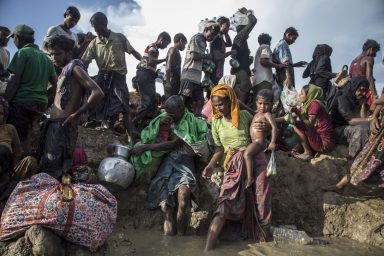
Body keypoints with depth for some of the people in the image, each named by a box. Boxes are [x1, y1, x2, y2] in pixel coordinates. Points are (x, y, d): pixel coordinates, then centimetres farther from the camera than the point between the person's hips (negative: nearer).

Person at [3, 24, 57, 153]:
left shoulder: (22, 53, -5)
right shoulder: (45, 57, 16)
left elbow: (14, 82, -11)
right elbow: (56, 83, 14)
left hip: (22, 102, -7)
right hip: (40, 103, 8)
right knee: (24, 138, 16)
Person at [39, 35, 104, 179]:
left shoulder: (74, 68, -9)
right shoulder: (64, 71, 19)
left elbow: (98, 93, -21)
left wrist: (76, 115, -17)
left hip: (63, 125, -10)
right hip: (53, 124, 10)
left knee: (53, 172, -6)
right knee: (45, 167, 16)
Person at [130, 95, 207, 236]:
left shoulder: (190, 121, -8)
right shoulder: (165, 118, 9)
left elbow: (174, 144, -15)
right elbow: (148, 137, 10)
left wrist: (145, 148, -15)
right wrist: (160, 124, -9)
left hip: (184, 159, -4)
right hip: (168, 158, 4)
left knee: (184, 188, -27)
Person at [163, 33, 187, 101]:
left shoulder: (176, 51, 24)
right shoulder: (173, 49, -2)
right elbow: (168, 67, -13)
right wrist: (168, 82, -20)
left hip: (175, 82, 9)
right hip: (172, 82, -9)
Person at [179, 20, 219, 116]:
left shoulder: (203, 42, 22)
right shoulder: (197, 38, -2)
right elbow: (194, 55, -13)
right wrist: (207, 56, 0)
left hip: (197, 77, 9)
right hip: (189, 75, -9)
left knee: (199, 102, 6)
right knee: (183, 100, -10)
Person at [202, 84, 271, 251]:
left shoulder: (244, 115, 4)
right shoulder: (216, 121, 8)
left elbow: (258, 126, 21)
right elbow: (219, 148, 11)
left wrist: (263, 128, -2)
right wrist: (210, 165, -2)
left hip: (254, 158, 1)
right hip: (233, 163, -1)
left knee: (259, 199, -9)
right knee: (225, 202, -14)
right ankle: (207, 249, -19)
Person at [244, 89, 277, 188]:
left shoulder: (267, 114, -14)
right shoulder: (258, 113, 13)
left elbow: (274, 127, -24)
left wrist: (273, 142, -28)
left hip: (259, 142, -11)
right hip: (254, 141, 11)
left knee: (247, 154, -32)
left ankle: (250, 177, -28)